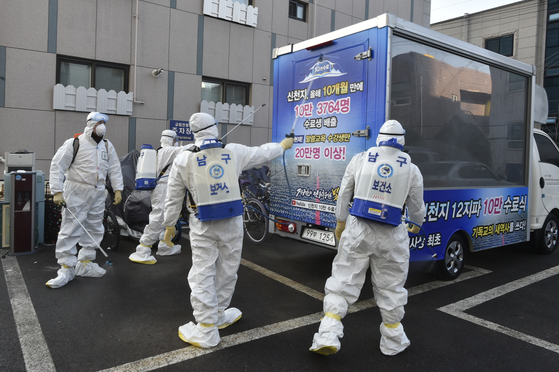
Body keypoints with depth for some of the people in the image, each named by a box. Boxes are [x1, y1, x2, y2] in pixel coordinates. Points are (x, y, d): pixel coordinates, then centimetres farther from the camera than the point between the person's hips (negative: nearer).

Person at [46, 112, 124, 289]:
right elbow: (57, 166, -9)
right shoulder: (75, 143, -8)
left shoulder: (107, 146, 10)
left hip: (98, 194, 6)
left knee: (94, 229, 11)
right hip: (76, 193, -6)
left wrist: (118, 189, 5)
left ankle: (84, 264, 23)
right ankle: (67, 268, 4)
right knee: (70, 229, -6)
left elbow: (114, 168, 14)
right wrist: (57, 191, -14)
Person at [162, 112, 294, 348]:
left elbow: (173, 197, 2)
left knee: (202, 274, 5)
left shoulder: (184, 159, -3)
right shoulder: (234, 151, -2)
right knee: (227, 270, 17)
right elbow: (263, 153, 13)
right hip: (231, 222, 2)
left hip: (203, 225, -1)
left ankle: (206, 331, 8)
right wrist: (283, 145, 32)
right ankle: (218, 316, 33)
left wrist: (169, 224, 14)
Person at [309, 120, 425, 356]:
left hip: (358, 229, 0)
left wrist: (340, 222, 19)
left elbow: (344, 194, 6)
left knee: (343, 280, 7)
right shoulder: (411, 169, 1)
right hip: (390, 235, 0)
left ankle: (328, 335, -1)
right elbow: (417, 206, 10)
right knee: (390, 287, 15)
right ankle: (393, 341, 31)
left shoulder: (360, 159, 1)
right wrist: (416, 224, 32)